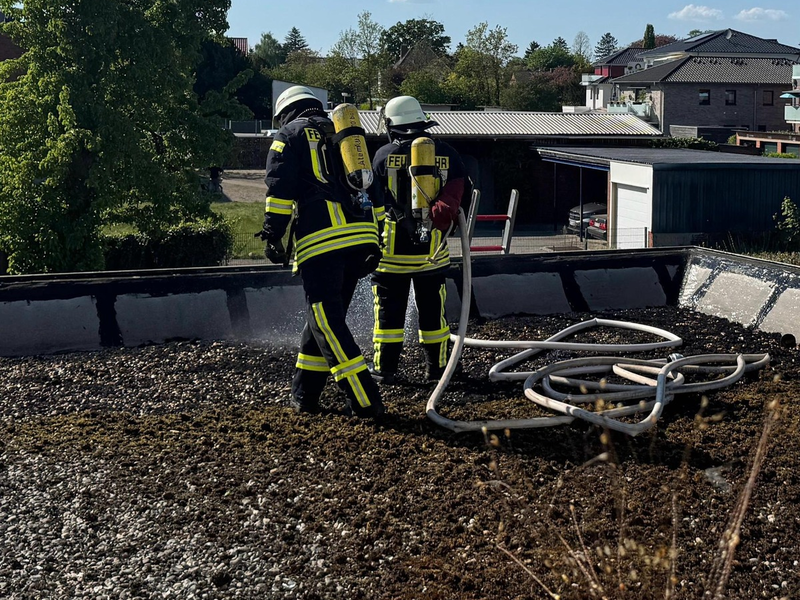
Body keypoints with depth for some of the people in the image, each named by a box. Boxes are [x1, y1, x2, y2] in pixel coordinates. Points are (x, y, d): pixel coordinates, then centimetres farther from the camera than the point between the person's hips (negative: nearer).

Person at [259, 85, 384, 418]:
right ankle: (304, 396, 23)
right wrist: (372, 245, 21)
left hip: (322, 240, -6)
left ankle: (365, 400, -11)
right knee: (325, 316, 16)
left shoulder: (290, 133, 11)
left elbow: (279, 187, -3)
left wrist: (272, 234, -2)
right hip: (360, 238, 6)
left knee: (326, 321, -4)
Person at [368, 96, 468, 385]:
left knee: (389, 309, 7)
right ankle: (436, 367, 19)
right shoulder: (446, 153, 3)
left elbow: (373, 201, 3)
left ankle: (385, 369, 11)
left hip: (393, 247, -2)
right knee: (432, 310, 13)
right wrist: (442, 213, -14)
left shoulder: (384, 155, -2)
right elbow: (458, 189, -12)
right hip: (432, 249, 2)